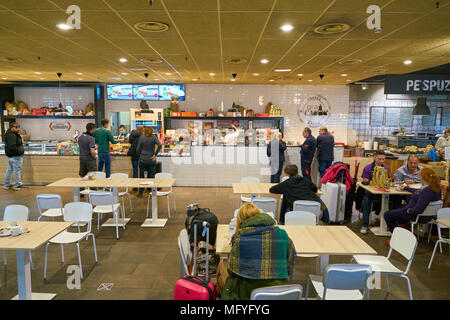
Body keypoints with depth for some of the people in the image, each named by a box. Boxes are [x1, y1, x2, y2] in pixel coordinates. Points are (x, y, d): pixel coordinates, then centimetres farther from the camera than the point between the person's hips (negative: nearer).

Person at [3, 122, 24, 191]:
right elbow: (12, 146, -29)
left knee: (9, 170, 19)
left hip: (10, 156, 11)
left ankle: (6, 185, 30)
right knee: (17, 171, 1)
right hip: (16, 156, -11)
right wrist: (20, 152, -21)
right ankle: (17, 186, 11)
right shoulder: (11, 136, -20)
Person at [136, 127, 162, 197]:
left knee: (141, 176, 10)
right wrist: (155, 154, -10)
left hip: (142, 160, 0)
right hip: (151, 160, 0)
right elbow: (159, 145, -17)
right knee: (151, 177, 7)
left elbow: (138, 149, -1)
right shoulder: (153, 138, -2)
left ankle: (140, 192, 16)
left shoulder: (141, 138, 0)